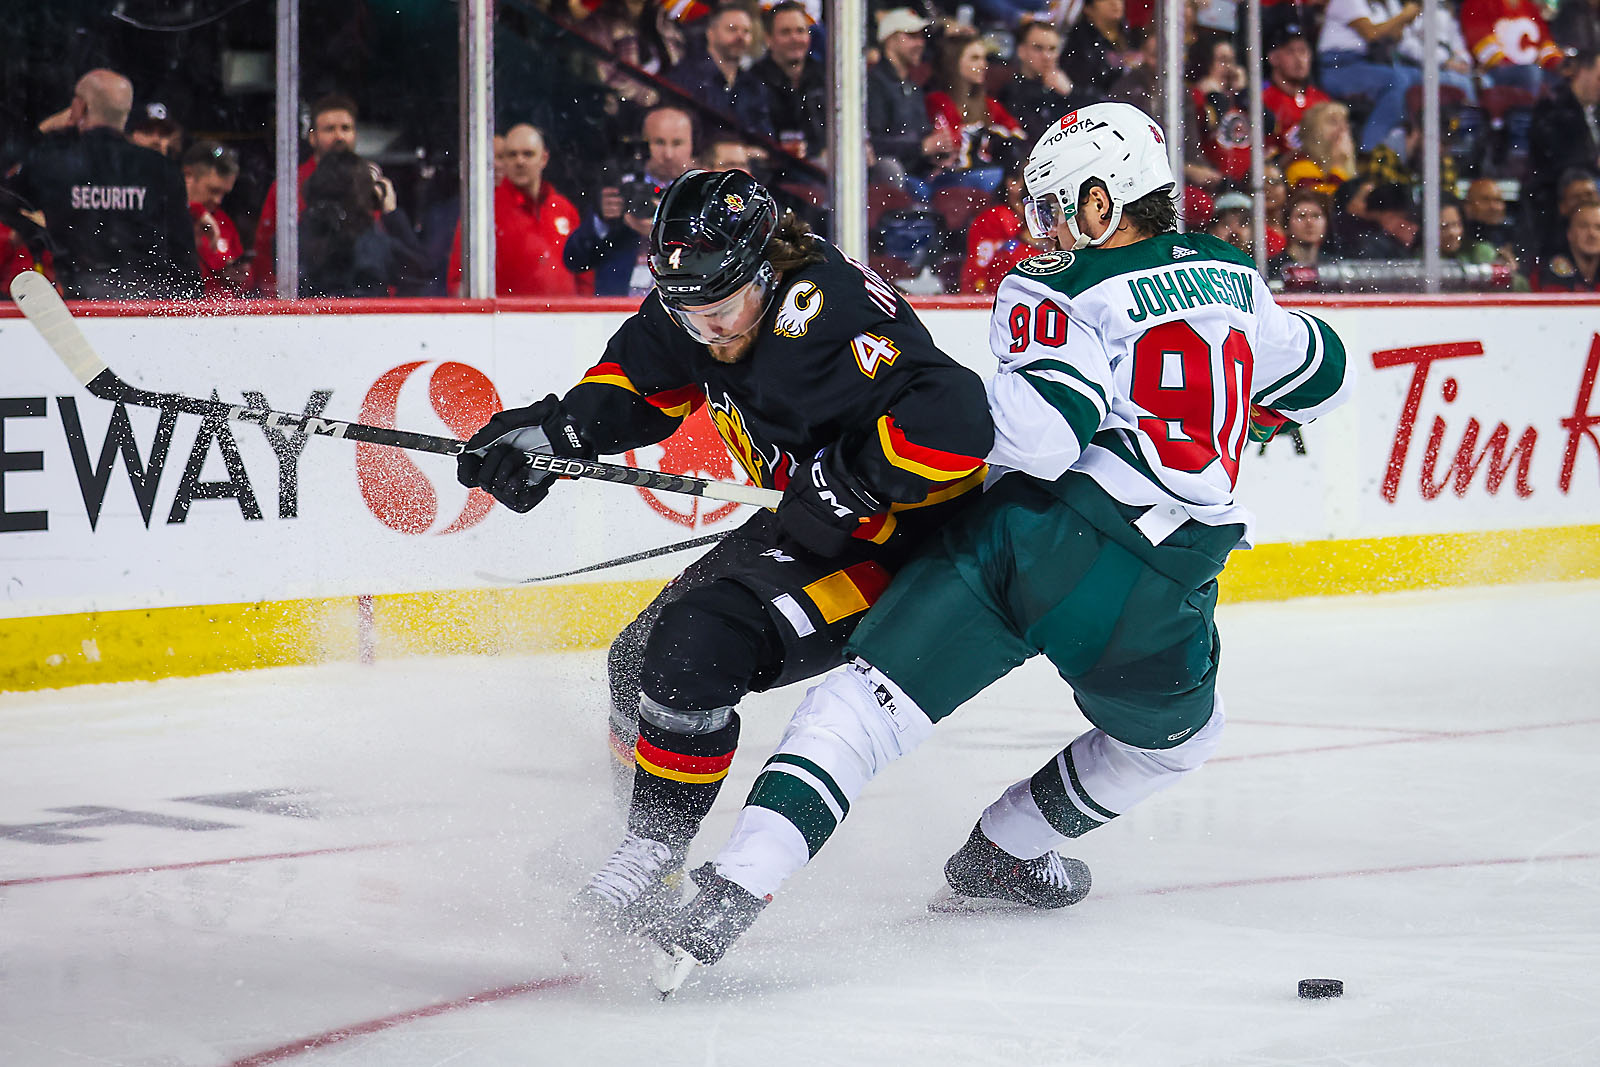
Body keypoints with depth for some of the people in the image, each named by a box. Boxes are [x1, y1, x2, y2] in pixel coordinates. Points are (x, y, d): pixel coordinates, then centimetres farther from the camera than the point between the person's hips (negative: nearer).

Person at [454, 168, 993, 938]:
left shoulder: (825, 314, -32)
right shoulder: (700, 305, -5)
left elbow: (955, 420, -39)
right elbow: (639, 377, 13)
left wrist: (849, 485, -33)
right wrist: (551, 431, -3)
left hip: (901, 540, -10)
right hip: (814, 522, 10)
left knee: (697, 644, -23)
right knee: (642, 658, 12)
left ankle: (654, 854, -10)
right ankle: (620, 831, 35)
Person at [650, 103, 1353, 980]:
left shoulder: (1065, 293, 1)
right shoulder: (1232, 277, 18)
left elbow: (1042, 430, -15)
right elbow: (1319, 376, 34)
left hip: (1031, 536, -3)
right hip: (1159, 585, 3)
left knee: (873, 699, -5)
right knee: (1171, 735, 33)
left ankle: (737, 884, -19)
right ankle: (1002, 852, 37)